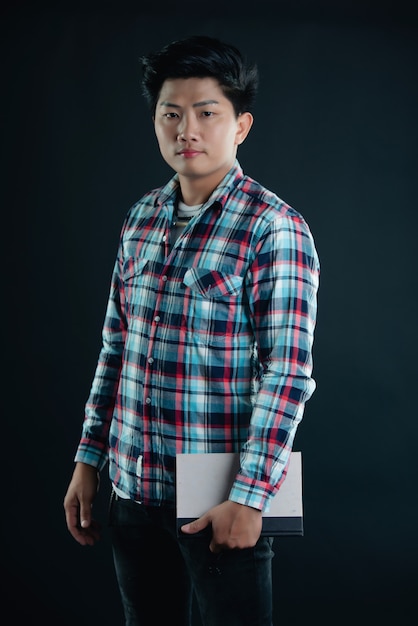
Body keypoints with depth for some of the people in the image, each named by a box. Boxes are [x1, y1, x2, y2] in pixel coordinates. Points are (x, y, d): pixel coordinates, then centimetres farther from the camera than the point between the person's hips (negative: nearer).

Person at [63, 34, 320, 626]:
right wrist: (89, 459, 11)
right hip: (134, 489, 6)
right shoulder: (142, 217, 7)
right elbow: (116, 347, 13)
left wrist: (249, 497, -18)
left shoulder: (275, 228, -12)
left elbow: (288, 373, -16)